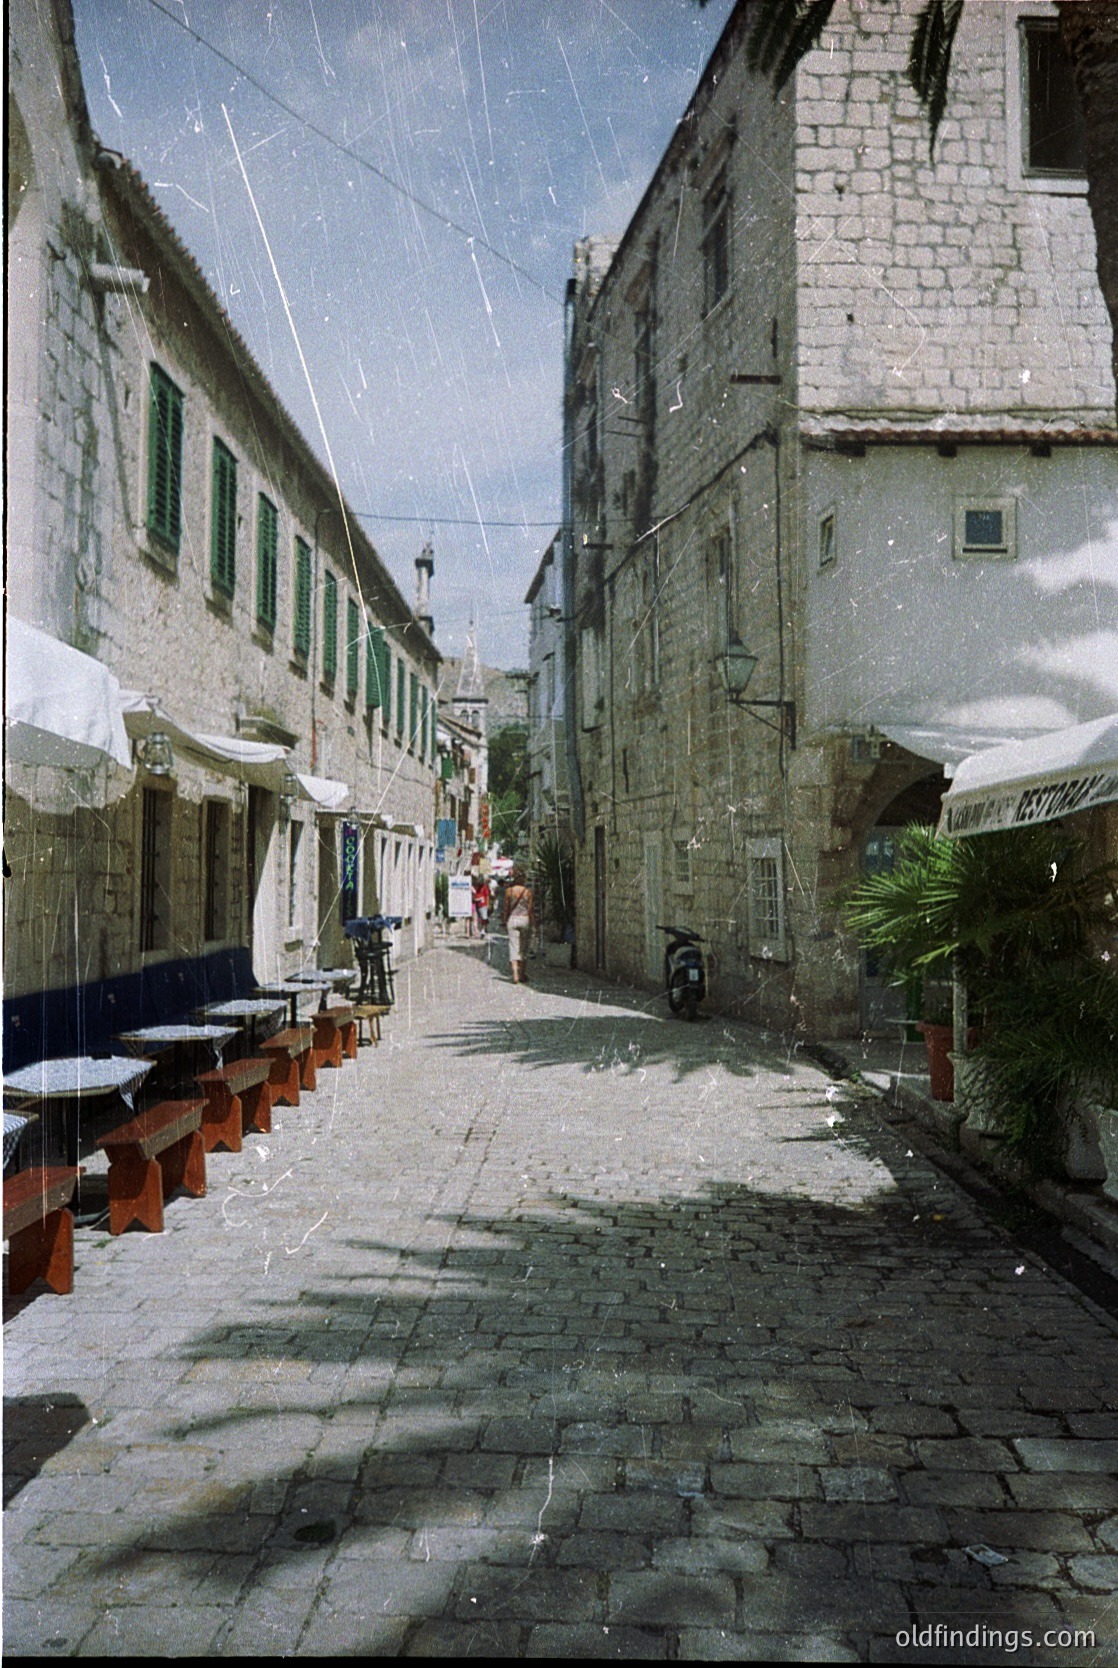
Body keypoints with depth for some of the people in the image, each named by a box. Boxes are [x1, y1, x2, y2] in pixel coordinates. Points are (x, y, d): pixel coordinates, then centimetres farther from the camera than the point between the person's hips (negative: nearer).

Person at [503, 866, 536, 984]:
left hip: (512, 919, 0)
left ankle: (515, 975, -13)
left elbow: (506, 908, 0)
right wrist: (533, 923, 4)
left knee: (514, 948, -1)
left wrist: (505, 921, 11)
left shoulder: (509, 890, -2)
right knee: (524, 947, 13)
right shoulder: (528, 891, -3)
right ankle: (523, 974, 18)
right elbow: (531, 909, -3)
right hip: (525, 919, 0)